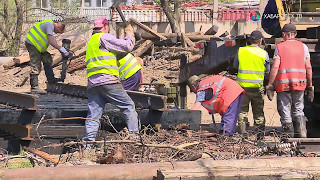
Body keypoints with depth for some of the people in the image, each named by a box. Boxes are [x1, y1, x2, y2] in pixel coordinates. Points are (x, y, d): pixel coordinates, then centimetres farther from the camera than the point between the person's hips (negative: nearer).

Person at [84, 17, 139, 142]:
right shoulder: (104, 37, -1)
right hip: (106, 79, -8)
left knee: (93, 113, 2)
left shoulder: (91, 41, 27)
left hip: (92, 83, 8)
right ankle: (134, 134, -7)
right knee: (128, 106, -1)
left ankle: (88, 140, -6)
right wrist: (129, 34, 17)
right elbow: (127, 46, 0)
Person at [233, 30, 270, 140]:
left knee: (242, 110, 8)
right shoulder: (263, 53, -3)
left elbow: (235, 66, 12)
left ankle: (243, 134, 1)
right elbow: (267, 71, 6)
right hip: (257, 86, 0)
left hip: (242, 85, 0)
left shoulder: (241, 51, -1)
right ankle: (260, 135, 13)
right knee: (259, 112, 10)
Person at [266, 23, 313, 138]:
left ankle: (289, 137, 2)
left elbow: (275, 67, -8)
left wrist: (269, 85, -4)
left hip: (283, 84, -2)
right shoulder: (303, 46, 8)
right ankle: (302, 134, -1)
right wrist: (310, 85, 10)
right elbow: (308, 67, 4)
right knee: (298, 111, 14)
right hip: (299, 84, 3)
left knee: (285, 113, 3)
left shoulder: (279, 47, 1)